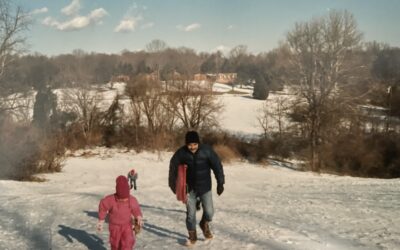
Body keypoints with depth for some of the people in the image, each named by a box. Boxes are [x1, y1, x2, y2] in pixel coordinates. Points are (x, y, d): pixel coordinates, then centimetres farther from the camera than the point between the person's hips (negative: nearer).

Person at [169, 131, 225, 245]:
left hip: (205, 187, 0)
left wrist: (220, 183, -9)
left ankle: (204, 224, 30)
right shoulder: (181, 153, -14)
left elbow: (217, 166, -9)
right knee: (190, 213, 4)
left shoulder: (207, 150, -17)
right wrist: (173, 184, 8)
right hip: (190, 188, 0)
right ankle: (192, 235, 24)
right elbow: (173, 167, 1)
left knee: (209, 212, -3)